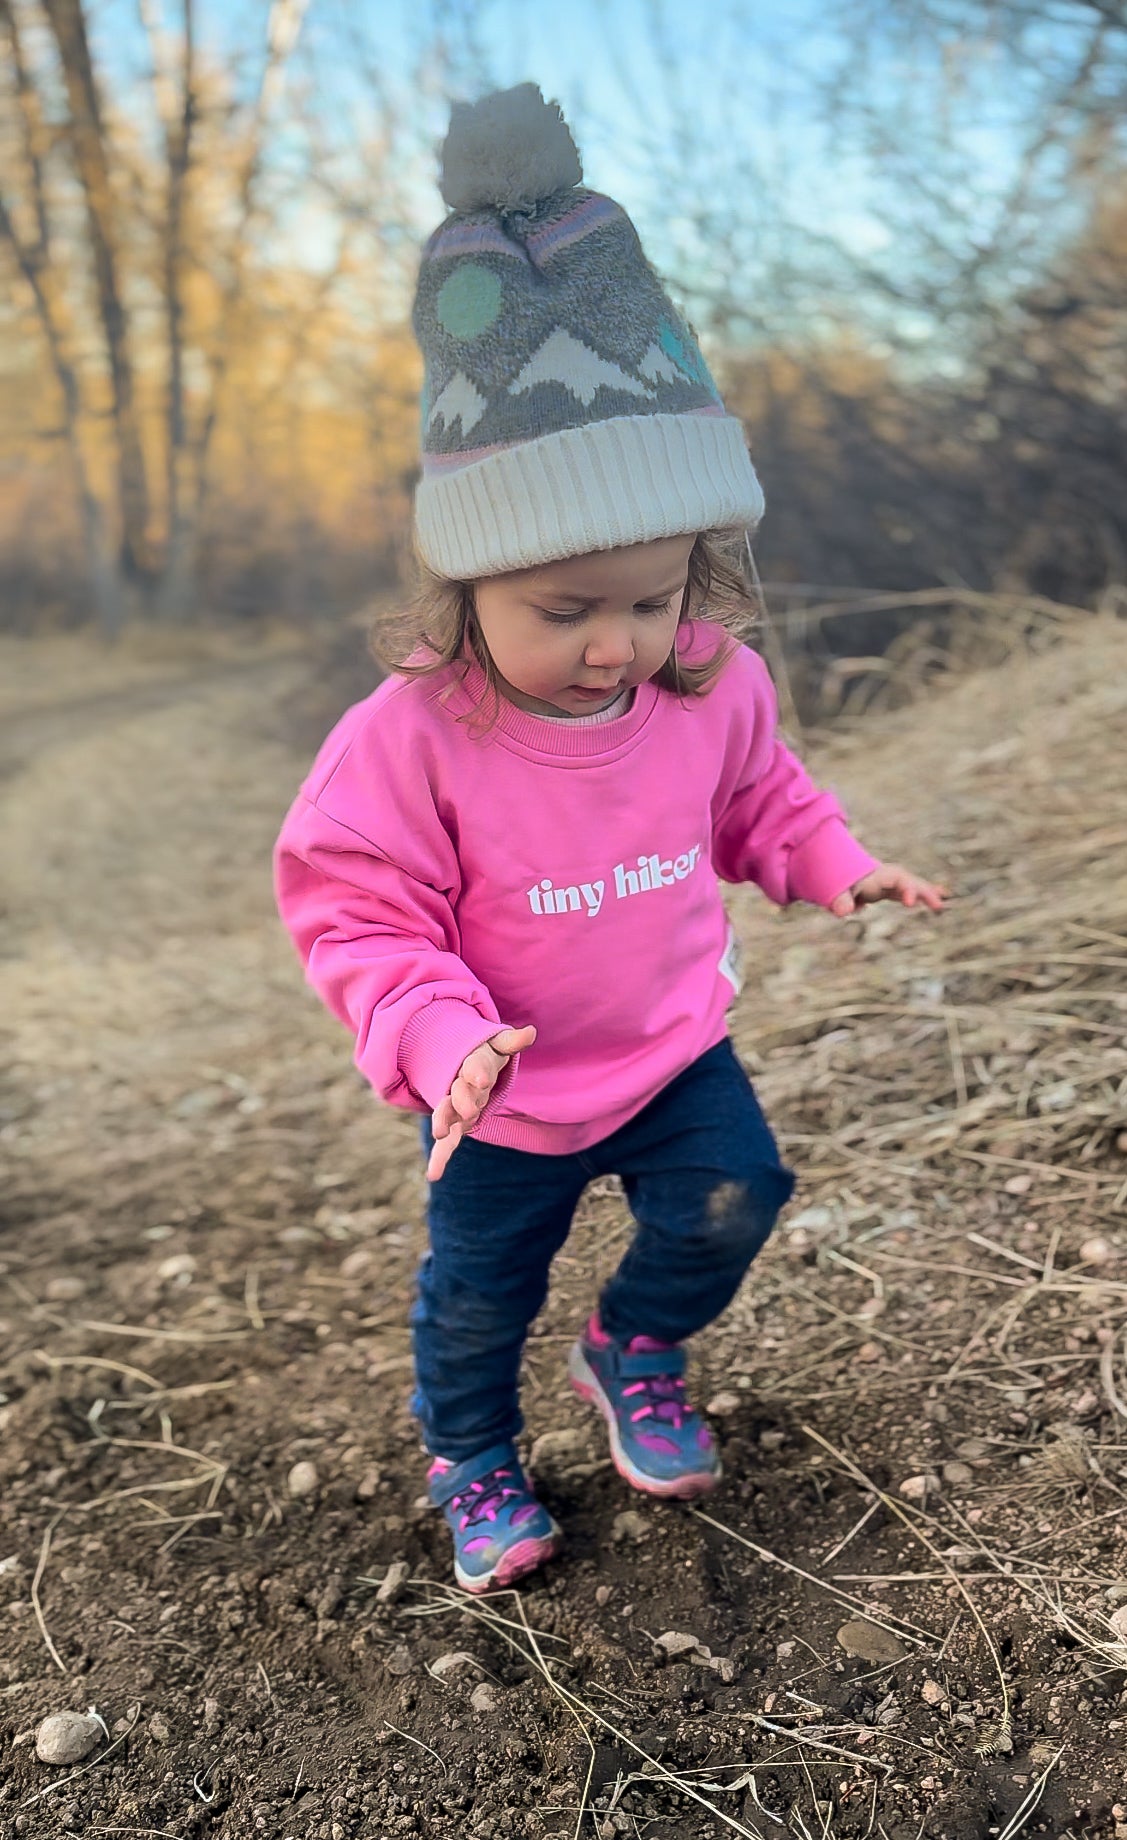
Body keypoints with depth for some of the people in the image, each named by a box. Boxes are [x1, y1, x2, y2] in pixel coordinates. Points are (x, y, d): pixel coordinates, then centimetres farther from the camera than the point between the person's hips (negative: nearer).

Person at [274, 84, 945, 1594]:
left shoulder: (713, 691, -14)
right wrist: (439, 1036, -36)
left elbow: (759, 800, 7)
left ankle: (638, 1352, 26)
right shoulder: (410, 741, -29)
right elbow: (357, 916, -22)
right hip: (505, 1097, -2)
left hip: (673, 1044, 3)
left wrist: (833, 863, -9)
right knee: (479, 1286, 12)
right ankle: (472, 1458, 43)